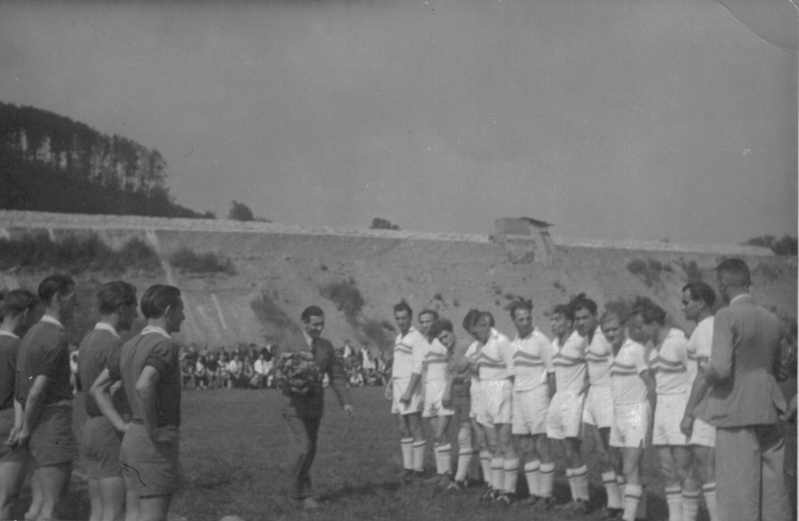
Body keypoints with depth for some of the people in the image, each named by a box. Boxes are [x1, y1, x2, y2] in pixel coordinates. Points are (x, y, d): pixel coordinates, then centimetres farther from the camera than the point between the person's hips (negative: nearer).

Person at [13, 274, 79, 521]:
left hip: (39, 427, 9)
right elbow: (37, 392, -19)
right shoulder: (56, 338, -16)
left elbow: (21, 387, 16)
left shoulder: (31, 334, 14)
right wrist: (26, 430, -9)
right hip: (54, 424, -9)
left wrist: (23, 426, 16)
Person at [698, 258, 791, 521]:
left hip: (736, 413, -7)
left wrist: (707, 376, -1)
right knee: (774, 491, 11)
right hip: (768, 412, 7)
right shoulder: (771, 320, 9)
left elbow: (720, 368, -21)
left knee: (736, 492, -2)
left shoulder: (727, 317, -12)